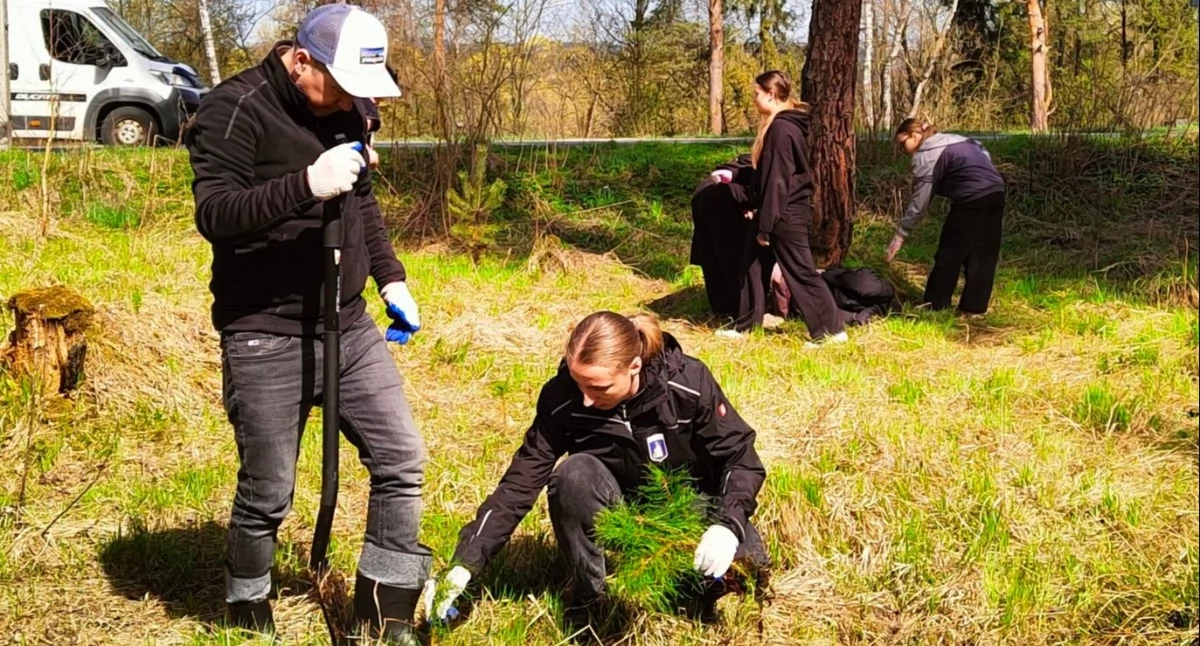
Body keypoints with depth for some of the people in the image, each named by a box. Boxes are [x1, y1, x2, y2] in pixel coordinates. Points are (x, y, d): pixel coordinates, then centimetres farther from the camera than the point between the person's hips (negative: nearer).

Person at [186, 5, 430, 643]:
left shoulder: (342, 112, 9)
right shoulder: (234, 110, -13)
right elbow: (212, 214, -23)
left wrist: (391, 278, 15)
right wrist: (306, 184, -34)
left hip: (350, 327, 7)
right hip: (265, 336, -7)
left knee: (401, 458, 3)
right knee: (267, 493, 0)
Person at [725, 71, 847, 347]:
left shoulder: (781, 128, -20)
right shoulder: (785, 124, 11)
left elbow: (778, 181, -22)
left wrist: (766, 225, -20)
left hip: (786, 214, -10)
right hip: (781, 212, 10)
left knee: (801, 273, -4)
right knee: (753, 264, 16)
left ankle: (831, 331, 3)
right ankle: (745, 324, 26)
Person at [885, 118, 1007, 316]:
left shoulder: (927, 156, -3)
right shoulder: (954, 140, 23)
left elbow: (919, 203, -7)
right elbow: (985, 156, 22)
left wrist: (900, 235, -4)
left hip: (972, 199, -8)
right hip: (996, 193, 9)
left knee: (950, 252, 4)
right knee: (984, 253, 11)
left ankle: (935, 305, 11)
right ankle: (974, 307, 14)